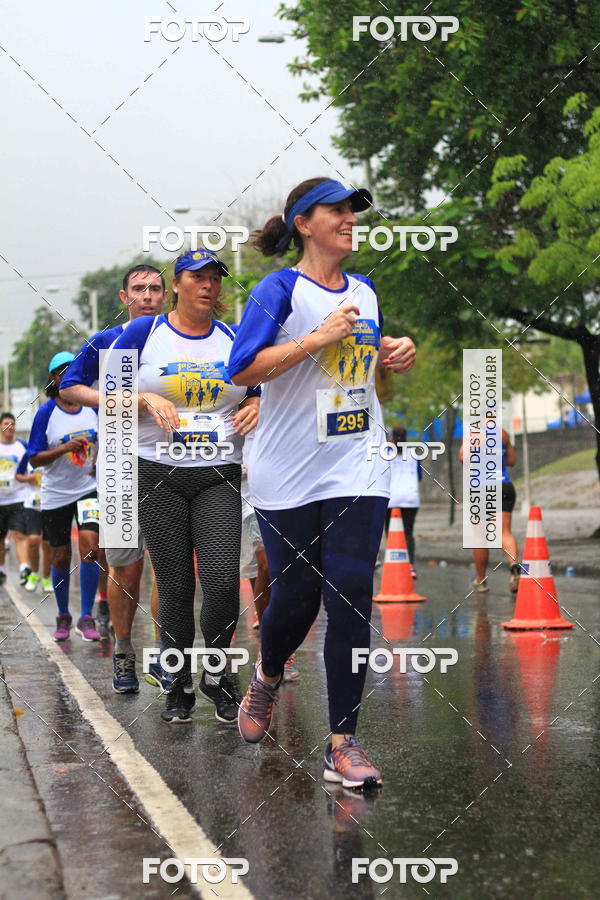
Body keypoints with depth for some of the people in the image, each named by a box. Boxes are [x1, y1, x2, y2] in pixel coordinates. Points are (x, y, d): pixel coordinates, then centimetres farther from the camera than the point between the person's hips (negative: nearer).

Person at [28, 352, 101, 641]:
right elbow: (34, 459, -8)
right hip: (55, 495, 0)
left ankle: (86, 618, -12)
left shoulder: (93, 406, 0)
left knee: (89, 545, -19)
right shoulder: (46, 412, -6)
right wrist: (65, 448, -22)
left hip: (89, 488, 0)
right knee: (61, 557, 8)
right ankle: (63, 617, 27)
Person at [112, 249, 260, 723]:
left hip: (220, 476, 1)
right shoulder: (144, 333, 3)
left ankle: (217, 675, 9)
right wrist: (148, 400, -15)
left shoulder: (235, 339, 9)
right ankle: (181, 685, 17)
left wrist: (255, 408, -3)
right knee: (175, 586, 1)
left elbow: (260, 395, 20)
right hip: (158, 475, -1)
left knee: (222, 580, -13)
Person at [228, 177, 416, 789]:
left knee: (350, 598, -6)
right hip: (289, 474, -3)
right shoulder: (280, 290, -5)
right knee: (296, 596, 4)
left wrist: (396, 353, 7)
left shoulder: (364, 291, 13)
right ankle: (266, 679, 39)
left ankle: (343, 745, -3)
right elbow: (242, 370, -15)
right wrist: (320, 337, -18)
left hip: (358, 469, 4)